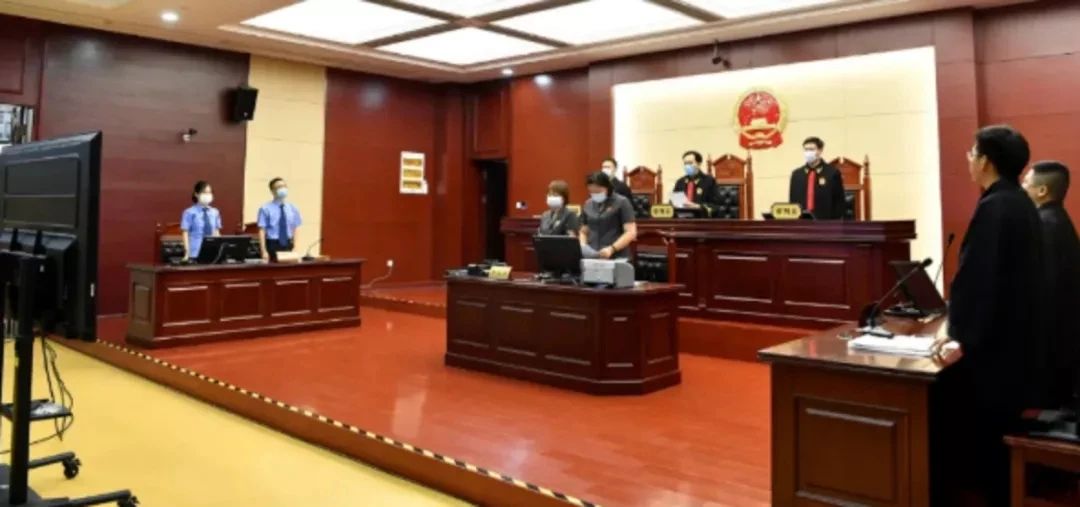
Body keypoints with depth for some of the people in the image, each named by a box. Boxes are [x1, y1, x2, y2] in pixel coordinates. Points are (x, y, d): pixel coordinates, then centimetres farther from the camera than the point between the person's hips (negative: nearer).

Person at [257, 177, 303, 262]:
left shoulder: (292, 208, 8)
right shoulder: (266, 209, -4)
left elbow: (294, 229, 9)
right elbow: (262, 231, -7)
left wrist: (295, 248, -1)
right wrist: (264, 251, -13)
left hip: (288, 245, 4)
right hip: (272, 245, -4)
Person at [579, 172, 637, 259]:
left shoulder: (622, 203, -2)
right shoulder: (588, 205, 13)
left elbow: (631, 233, -8)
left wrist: (612, 249, -21)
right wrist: (583, 248, 0)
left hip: (617, 258, -4)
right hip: (592, 258, 4)